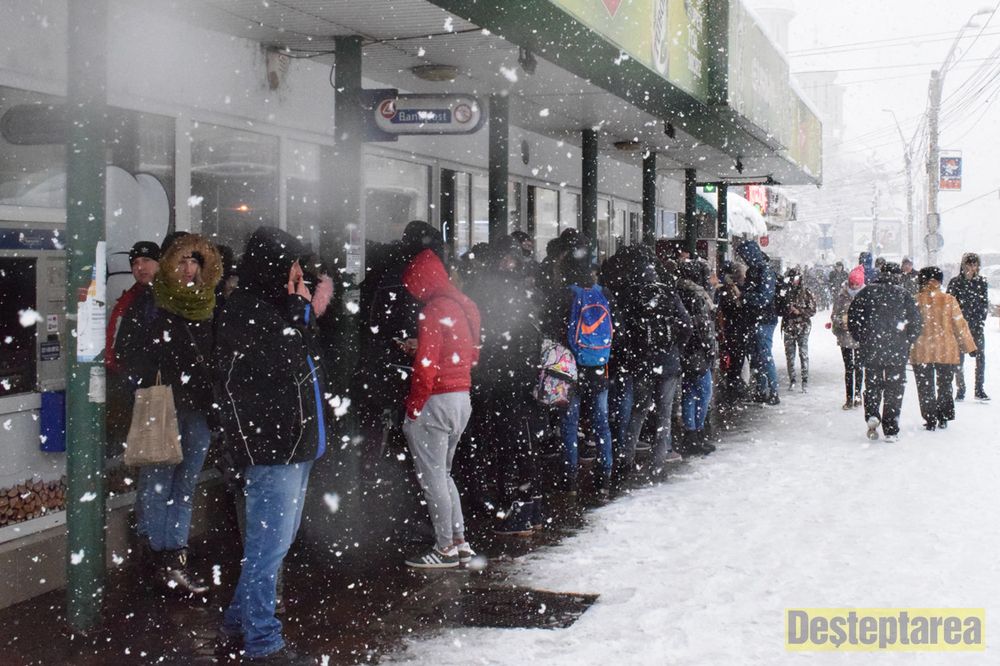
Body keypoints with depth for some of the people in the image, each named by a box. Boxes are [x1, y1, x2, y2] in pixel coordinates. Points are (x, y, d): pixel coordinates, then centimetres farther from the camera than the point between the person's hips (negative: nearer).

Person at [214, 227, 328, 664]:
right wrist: (300, 315, -12)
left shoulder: (275, 308, 18)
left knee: (274, 543, 17)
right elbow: (285, 367, -18)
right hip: (271, 447, -11)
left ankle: (238, 628, 28)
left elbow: (309, 365, 22)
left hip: (294, 445, 11)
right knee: (269, 546, -6)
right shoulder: (244, 311, -13)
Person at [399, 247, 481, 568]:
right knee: (443, 474, 19)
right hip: (462, 398, 9)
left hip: (436, 401, -9)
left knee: (432, 477, 1)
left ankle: (445, 548, 7)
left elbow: (427, 366, -19)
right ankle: (460, 541, 22)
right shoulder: (463, 306, 12)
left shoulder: (433, 310, -15)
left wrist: (413, 407, -11)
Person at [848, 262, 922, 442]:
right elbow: (915, 321, -4)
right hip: (897, 352, -1)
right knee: (894, 389, 7)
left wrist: (861, 339, 12)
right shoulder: (903, 295, -3)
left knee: (872, 384, 16)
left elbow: (852, 316, 1)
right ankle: (891, 431, 7)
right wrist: (906, 343, 10)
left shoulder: (867, 292, 1)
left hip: (870, 349, 1)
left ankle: (872, 415, -8)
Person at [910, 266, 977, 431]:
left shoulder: (916, 300, -10)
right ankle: (943, 419, 21)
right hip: (946, 351, 2)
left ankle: (930, 420, 6)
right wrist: (969, 346, 8)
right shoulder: (949, 300, -7)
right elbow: (960, 325, -2)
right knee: (945, 386, 18)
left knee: (925, 388, 9)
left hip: (922, 352, -1)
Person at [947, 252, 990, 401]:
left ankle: (979, 390, 6)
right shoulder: (955, 282, 0)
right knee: (959, 358, 0)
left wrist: (981, 320, -4)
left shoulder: (981, 282, 6)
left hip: (977, 326, 1)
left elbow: (985, 303, 8)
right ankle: (960, 389, 9)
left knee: (981, 357, -2)